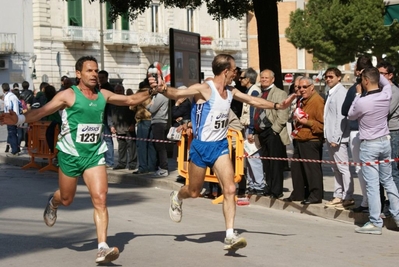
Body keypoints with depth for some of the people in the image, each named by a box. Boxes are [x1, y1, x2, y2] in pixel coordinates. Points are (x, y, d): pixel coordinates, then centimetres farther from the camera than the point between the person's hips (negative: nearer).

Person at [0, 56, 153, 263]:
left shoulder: (103, 95, 6)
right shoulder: (68, 95, -8)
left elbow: (130, 100, 19)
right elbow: (41, 112, -14)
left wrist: (150, 92, 8)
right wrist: (19, 119, -29)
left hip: (95, 155, 3)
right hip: (70, 155, -3)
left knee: (100, 200, -10)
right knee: (66, 199, 13)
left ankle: (102, 248, -11)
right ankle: (52, 203, 52)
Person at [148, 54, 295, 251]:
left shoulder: (231, 92, 6)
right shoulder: (204, 89, -15)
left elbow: (254, 101, 19)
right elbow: (177, 94, -26)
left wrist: (277, 105, 19)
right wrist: (162, 89, -47)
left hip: (221, 145, 5)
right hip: (201, 146, -5)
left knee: (230, 189, -10)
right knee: (194, 192, 10)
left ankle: (230, 236, -9)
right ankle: (176, 198, 47)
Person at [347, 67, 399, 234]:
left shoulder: (362, 102, -20)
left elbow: (350, 116, 2)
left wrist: (358, 94, 6)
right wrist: (374, 72, 18)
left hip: (369, 145, -6)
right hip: (385, 141, 6)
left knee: (372, 185, -2)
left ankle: (375, 223, 2)